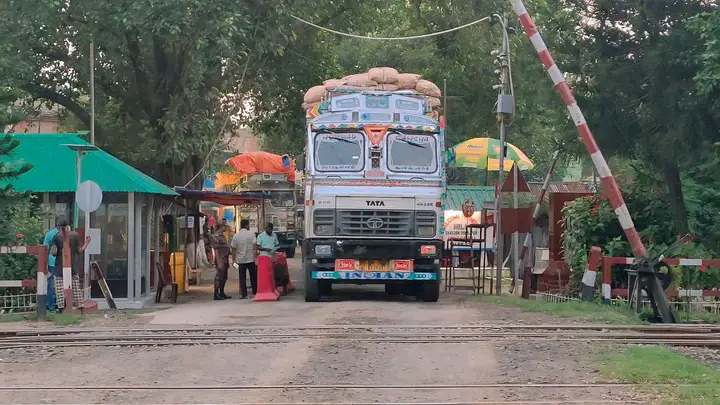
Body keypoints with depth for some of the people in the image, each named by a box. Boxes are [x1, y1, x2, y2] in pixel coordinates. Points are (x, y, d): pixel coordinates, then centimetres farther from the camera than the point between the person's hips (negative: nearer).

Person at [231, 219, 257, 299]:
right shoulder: (251, 234, -6)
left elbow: (233, 248, 1)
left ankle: (243, 294, 1)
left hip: (240, 259, 1)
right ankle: (255, 292, 12)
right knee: (253, 276, 9)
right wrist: (255, 255, -5)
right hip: (250, 259, -1)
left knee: (242, 277, 4)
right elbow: (254, 245, -10)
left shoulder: (236, 236, 0)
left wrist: (234, 258, 9)